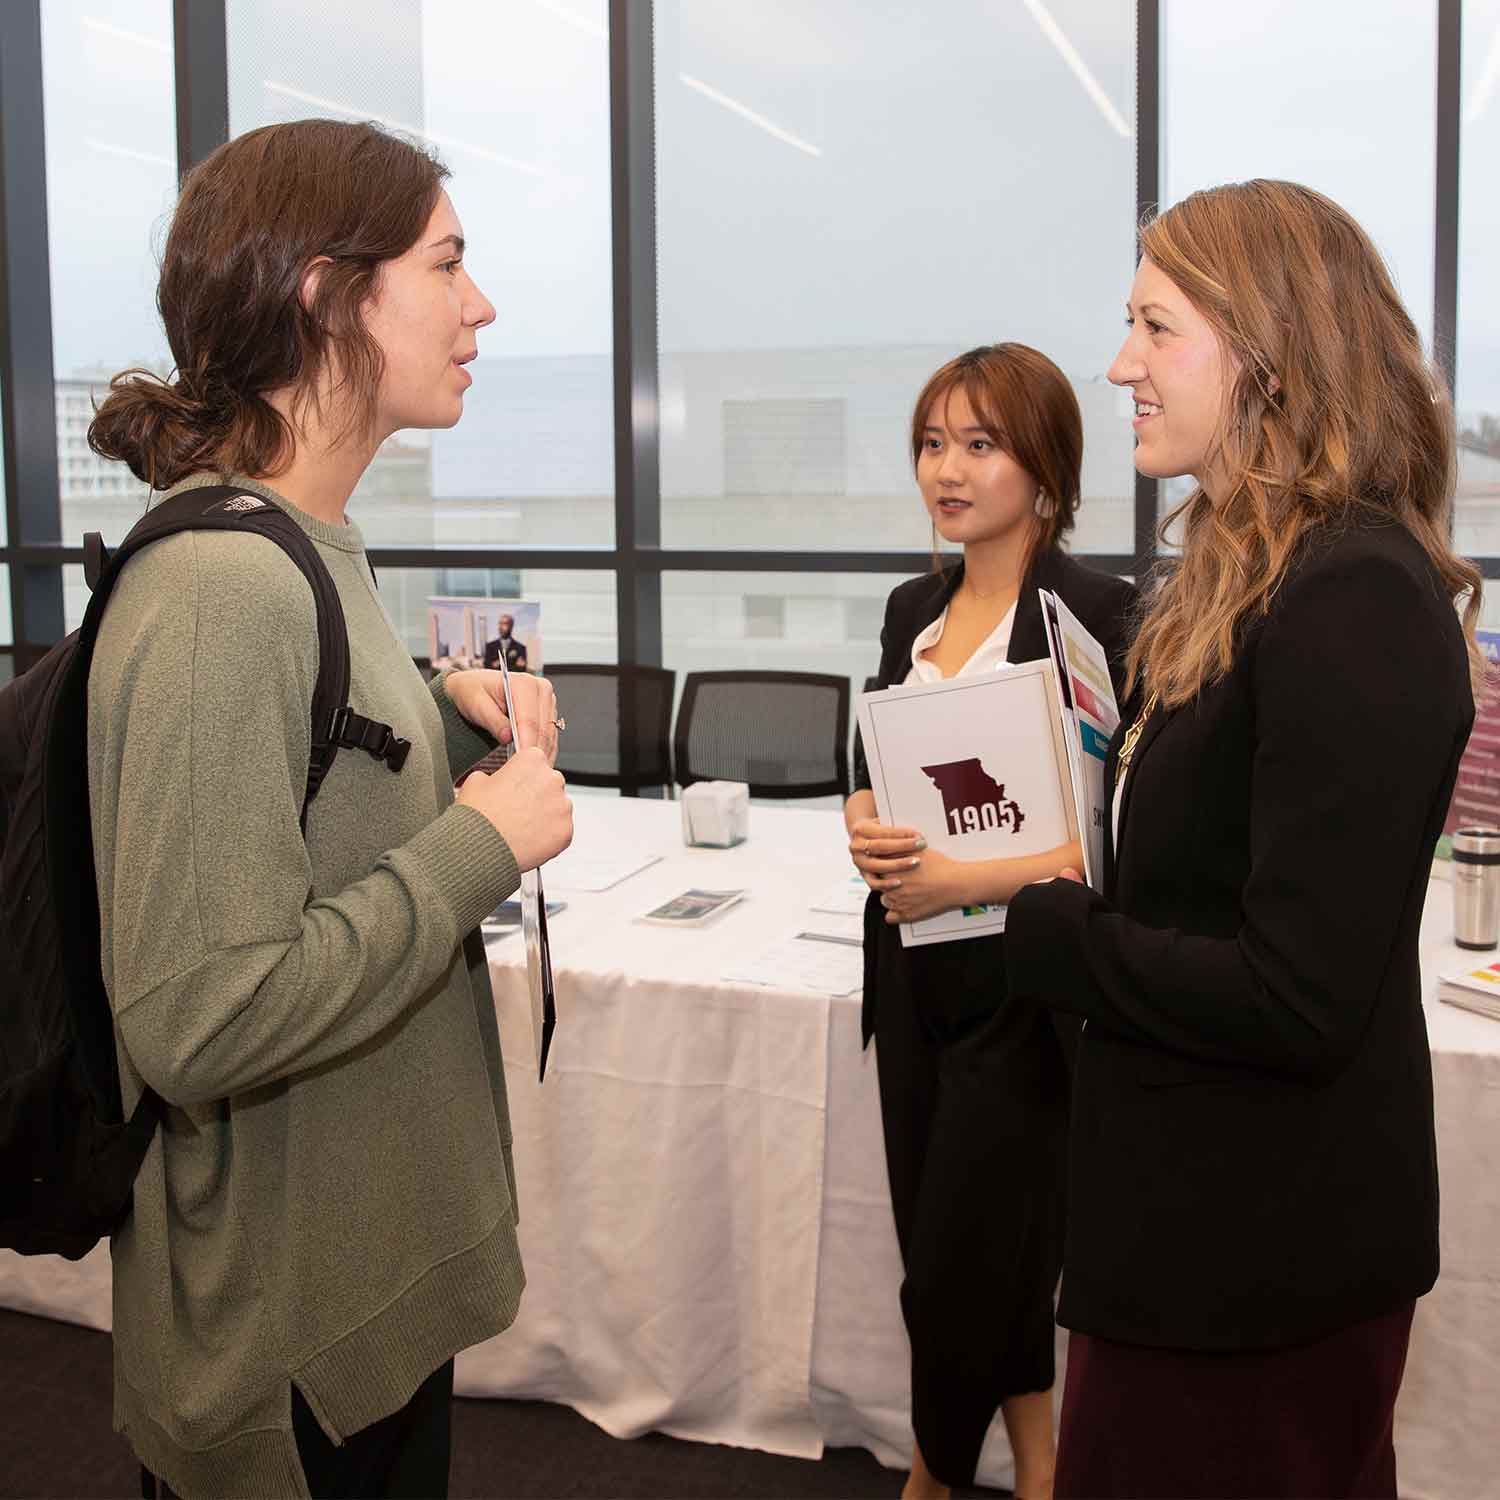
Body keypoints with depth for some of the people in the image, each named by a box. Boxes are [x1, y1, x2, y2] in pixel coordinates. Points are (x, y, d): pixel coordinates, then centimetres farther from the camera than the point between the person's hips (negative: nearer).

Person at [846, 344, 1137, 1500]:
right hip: (914, 968, 7)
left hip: (1019, 980, -6)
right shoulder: (914, 608, 8)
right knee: (938, 1243, 14)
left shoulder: (1094, 613, -13)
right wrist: (866, 830, -6)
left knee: (959, 1267, 3)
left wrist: (970, 878, -25)